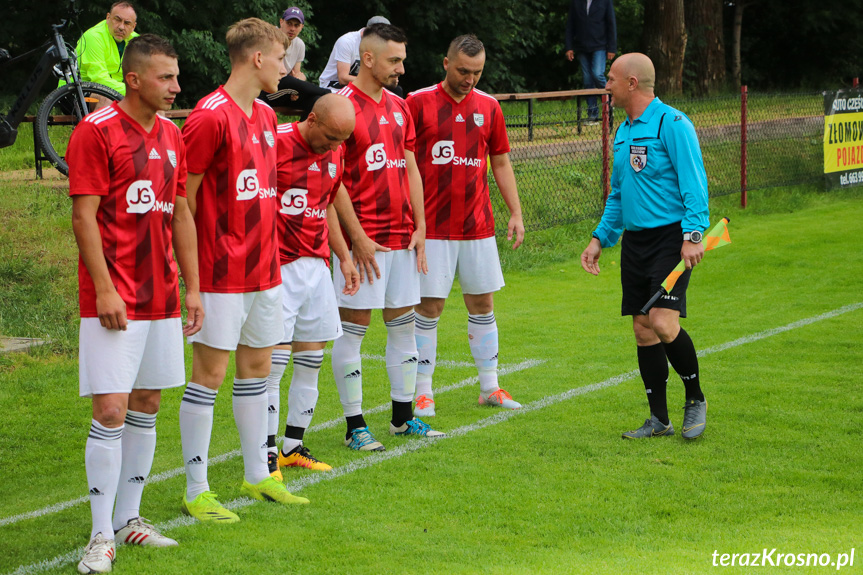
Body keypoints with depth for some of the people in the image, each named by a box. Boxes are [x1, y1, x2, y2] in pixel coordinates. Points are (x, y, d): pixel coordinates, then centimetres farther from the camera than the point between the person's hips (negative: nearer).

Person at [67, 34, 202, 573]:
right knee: (111, 411, -8)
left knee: (147, 406, 11)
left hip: (162, 298, 7)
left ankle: (129, 518, 21)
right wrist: (105, 290, -17)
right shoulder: (97, 131, -9)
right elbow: (84, 216, -12)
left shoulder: (172, 135, 12)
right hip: (114, 300, -7)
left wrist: (192, 287, 12)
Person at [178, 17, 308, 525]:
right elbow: (183, 197, -13)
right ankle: (197, 492, 3)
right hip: (223, 273, -8)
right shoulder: (211, 117, -14)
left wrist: (271, 251, 16)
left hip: (264, 268, 8)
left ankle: (258, 477, 25)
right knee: (209, 373, -3)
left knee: (257, 367, 14)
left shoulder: (266, 116, 12)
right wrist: (193, 266, -13)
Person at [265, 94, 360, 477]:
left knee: (312, 359, 8)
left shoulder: (334, 153, 11)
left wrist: (344, 257, 23)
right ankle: (268, 453, -2)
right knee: (274, 359, -8)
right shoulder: (276, 144, -12)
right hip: (279, 267, -7)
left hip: (317, 264, 7)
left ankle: (294, 446, 17)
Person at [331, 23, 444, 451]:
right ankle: (354, 427, 3)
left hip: (403, 236, 8)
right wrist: (358, 238, -15)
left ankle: (403, 416, 21)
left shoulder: (399, 107, 13)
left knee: (403, 323, 12)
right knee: (352, 328, -2)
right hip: (364, 238, -8)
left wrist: (420, 226, 7)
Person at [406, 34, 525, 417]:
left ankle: (490, 388, 16)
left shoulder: (488, 107, 8)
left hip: (478, 226, 4)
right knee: (429, 307, -2)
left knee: (482, 303, 8)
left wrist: (516, 213, 8)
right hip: (432, 226, -4)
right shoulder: (418, 103, -4)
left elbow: (501, 163, 14)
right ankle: (423, 392, 6)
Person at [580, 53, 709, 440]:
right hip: (634, 241, 8)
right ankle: (659, 420, 12)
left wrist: (693, 234, -23)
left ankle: (695, 399, 3)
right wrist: (600, 238, 19)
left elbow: (694, 183, -14)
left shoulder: (672, 124, -9)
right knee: (642, 330, 5)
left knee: (663, 323, -18)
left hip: (670, 237, -8)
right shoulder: (623, 133, 17)